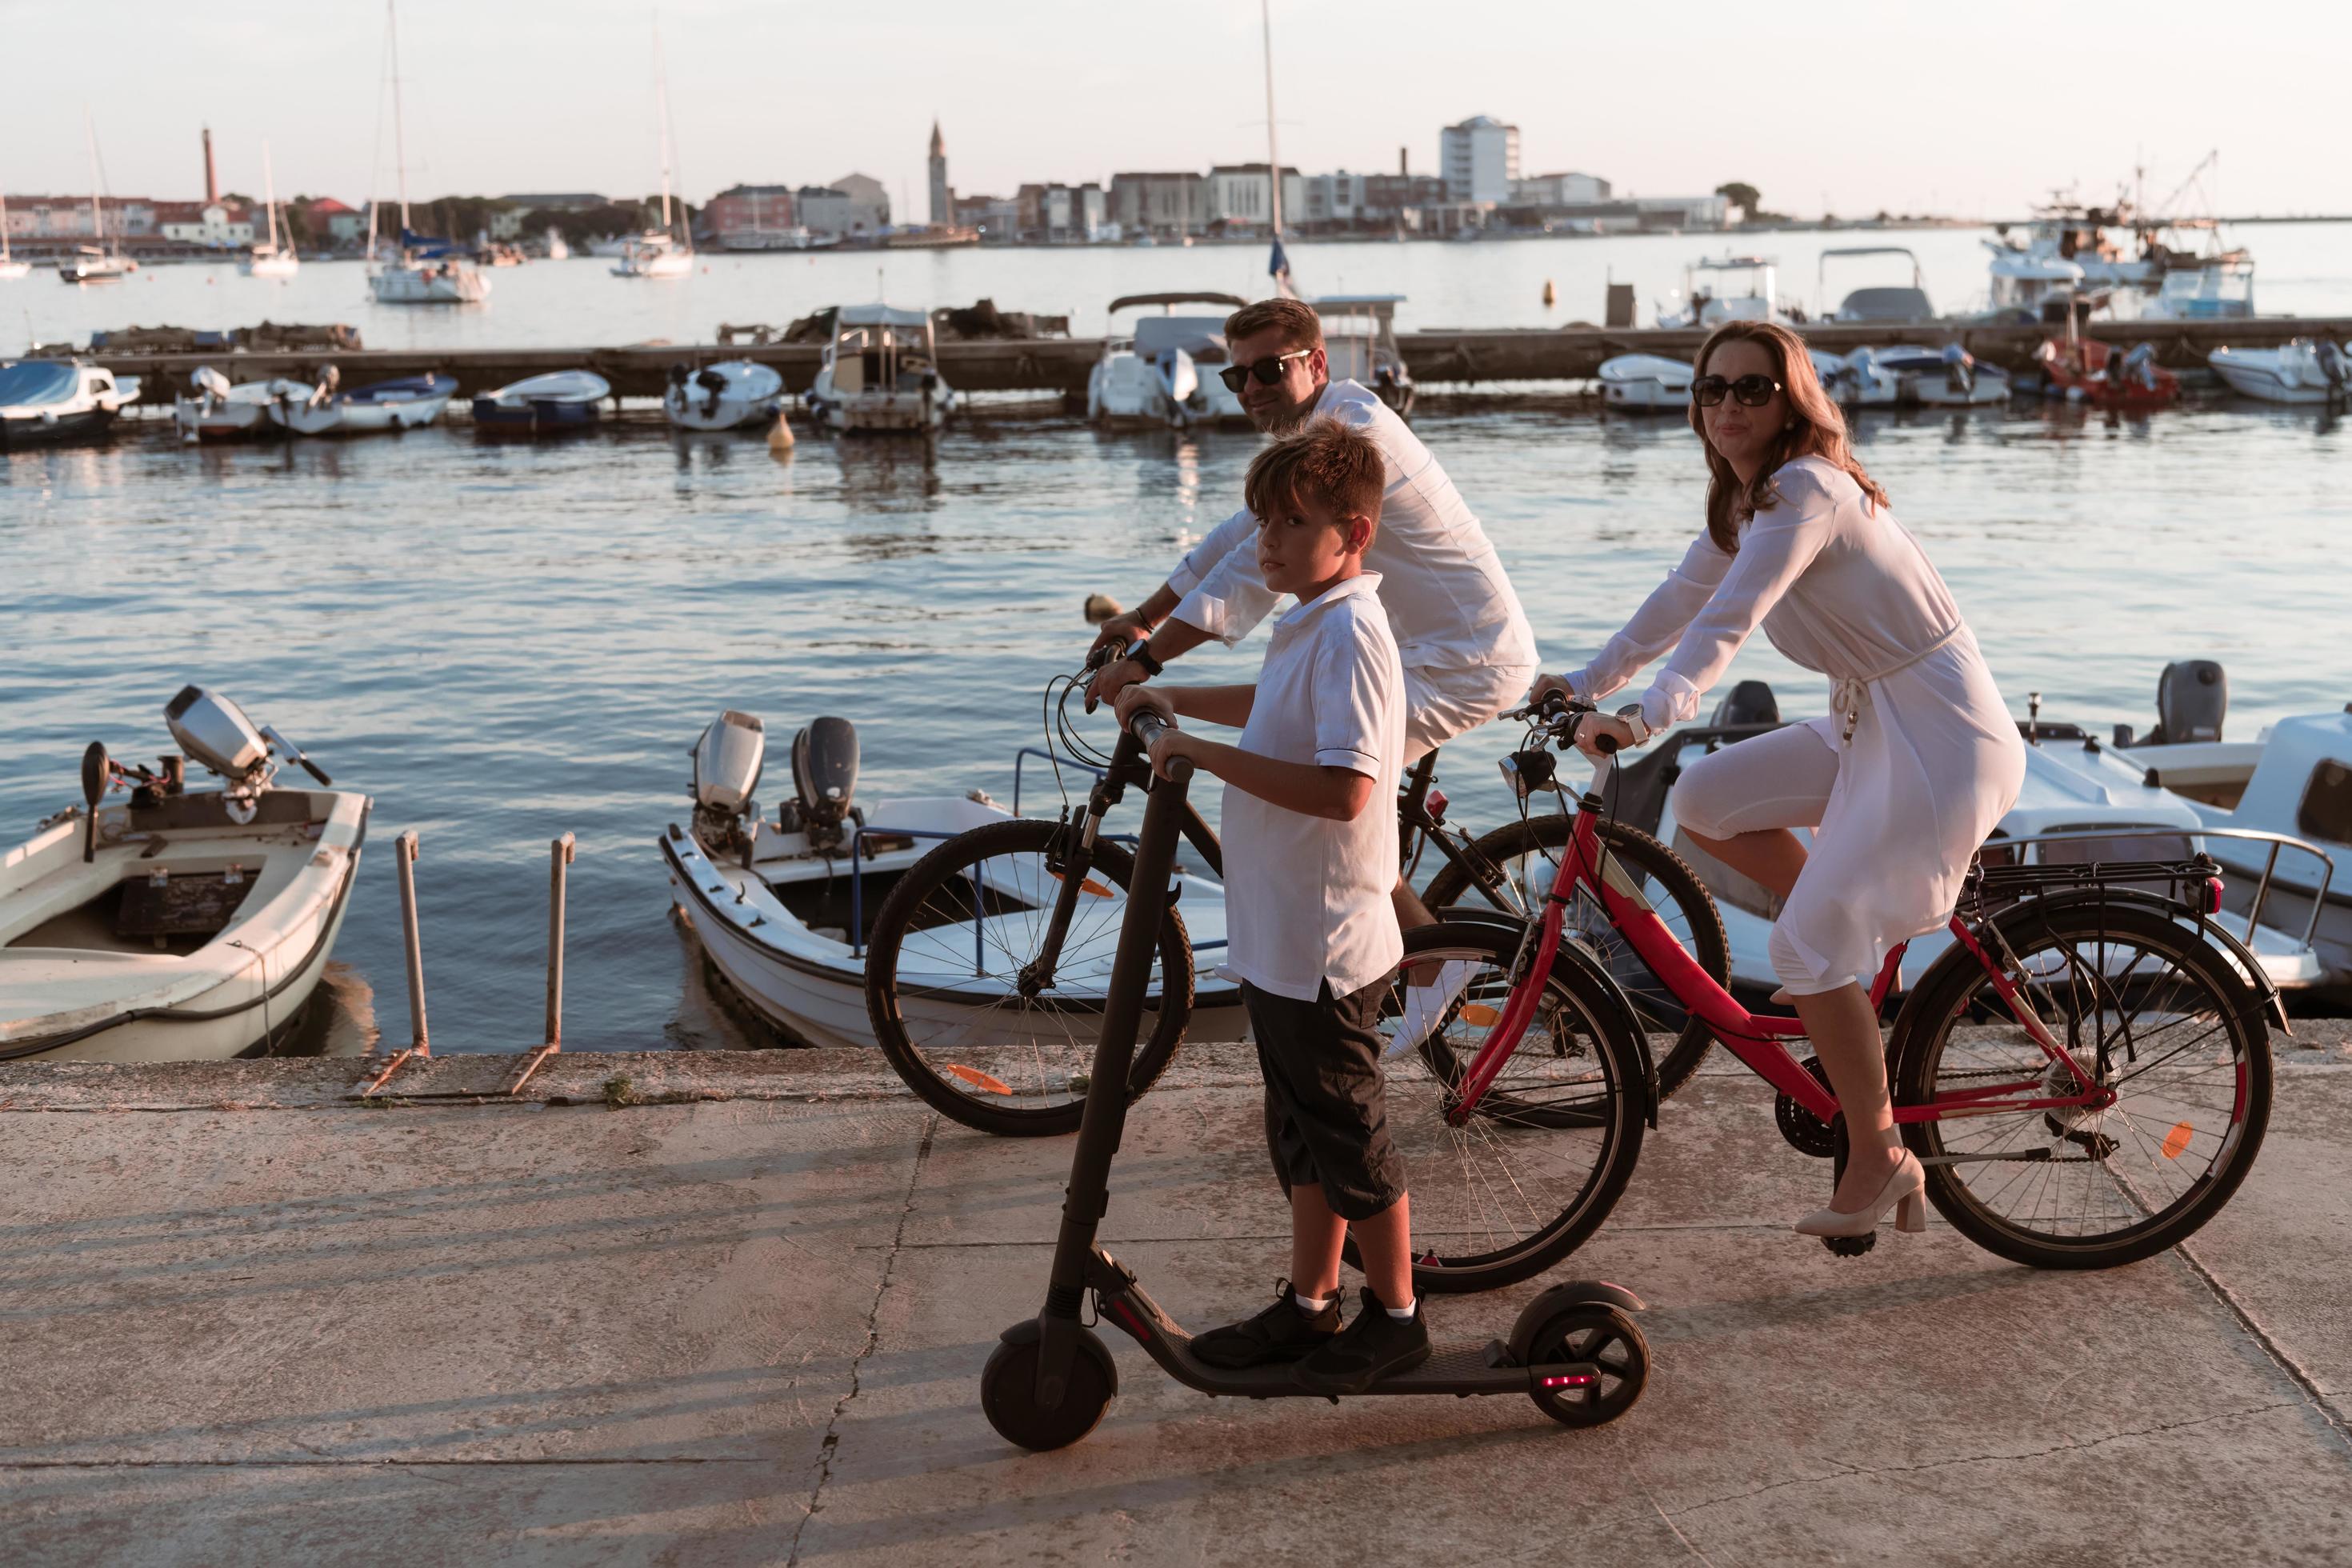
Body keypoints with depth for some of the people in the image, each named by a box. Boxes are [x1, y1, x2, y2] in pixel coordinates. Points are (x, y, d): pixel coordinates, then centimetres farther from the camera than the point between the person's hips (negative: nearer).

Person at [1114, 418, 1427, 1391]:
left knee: (1348, 1137, 5)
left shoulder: (1349, 634, -21)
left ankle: (1395, 1318, 21)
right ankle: (1309, 1304, 33)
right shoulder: (1310, 627, 11)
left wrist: (1207, 753, -26)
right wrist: (1174, 702, 30)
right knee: (1302, 1132, 19)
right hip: (1279, 937, 10)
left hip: (1322, 944, -10)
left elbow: (1345, 789, -32)